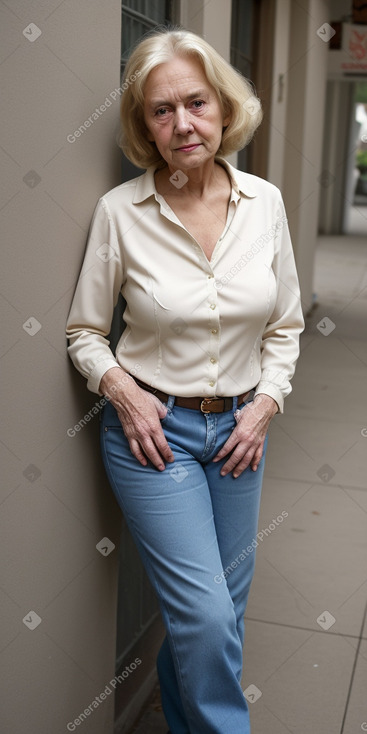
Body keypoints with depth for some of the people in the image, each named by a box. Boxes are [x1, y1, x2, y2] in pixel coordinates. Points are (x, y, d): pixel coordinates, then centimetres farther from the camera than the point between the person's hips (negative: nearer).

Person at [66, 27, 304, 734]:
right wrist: (122, 390, -16)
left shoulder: (265, 201, -2)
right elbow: (84, 331, 0)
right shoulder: (119, 211, -10)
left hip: (239, 427, 4)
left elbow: (285, 325, 7)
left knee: (218, 613, 16)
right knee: (208, 615, -6)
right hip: (153, 428, -3)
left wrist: (266, 402, -5)